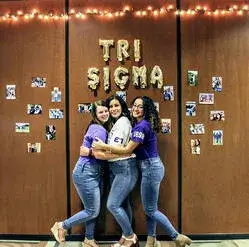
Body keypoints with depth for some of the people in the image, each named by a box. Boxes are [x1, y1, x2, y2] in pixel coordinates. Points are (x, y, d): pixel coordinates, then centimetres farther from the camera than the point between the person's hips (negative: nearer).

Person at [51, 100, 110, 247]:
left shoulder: (101, 128, 15)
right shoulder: (99, 130, -16)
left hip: (94, 173, 10)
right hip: (86, 173, -10)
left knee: (93, 210, 14)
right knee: (93, 211, 0)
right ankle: (62, 226, 14)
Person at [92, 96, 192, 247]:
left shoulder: (142, 126, -19)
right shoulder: (142, 124, 12)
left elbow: (127, 150, -18)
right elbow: (134, 148, 13)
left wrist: (104, 146, -14)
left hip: (151, 168, -10)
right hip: (152, 167, 10)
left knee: (150, 210, 1)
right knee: (150, 208, 15)